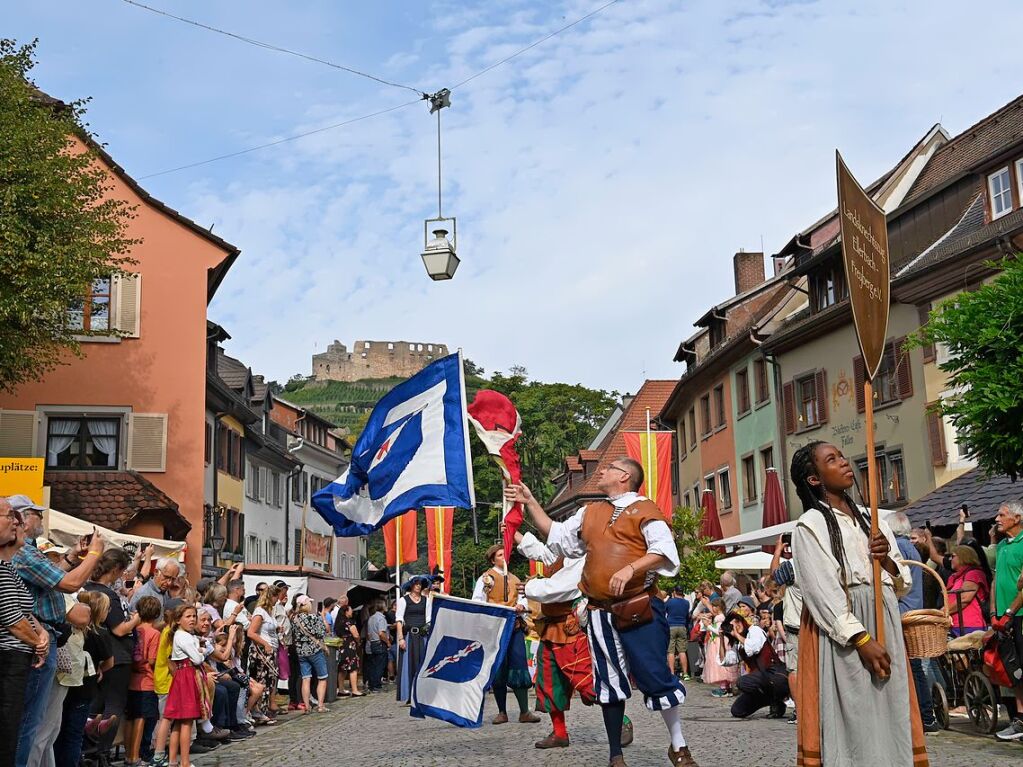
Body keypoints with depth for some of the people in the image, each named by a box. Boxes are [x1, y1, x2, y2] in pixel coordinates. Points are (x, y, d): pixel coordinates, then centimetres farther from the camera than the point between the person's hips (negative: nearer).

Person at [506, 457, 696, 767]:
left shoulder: (644, 509, 0)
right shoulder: (590, 513, 19)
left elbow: (664, 551, -11)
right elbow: (556, 535, 27)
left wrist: (630, 569, -23)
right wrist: (530, 502, 24)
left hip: (640, 610, -5)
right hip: (600, 613, 6)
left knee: (655, 676, -5)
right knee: (609, 681, 8)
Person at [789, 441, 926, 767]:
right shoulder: (810, 526, -2)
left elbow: (903, 584, 18)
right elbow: (821, 590, -12)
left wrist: (887, 560, -3)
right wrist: (861, 639, -19)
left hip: (884, 626, 6)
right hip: (839, 635, -6)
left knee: (888, 717, 6)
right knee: (852, 719, -6)